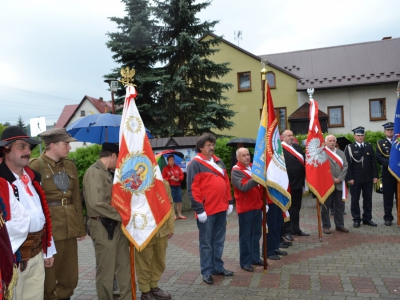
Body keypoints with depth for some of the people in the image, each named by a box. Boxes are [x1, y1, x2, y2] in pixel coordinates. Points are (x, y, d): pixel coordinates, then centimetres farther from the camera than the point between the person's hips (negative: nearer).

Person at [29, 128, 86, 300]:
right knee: (49, 276, 7)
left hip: (69, 227, 6)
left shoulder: (70, 165, 11)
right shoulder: (36, 166, -8)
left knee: (70, 275, 14)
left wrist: (80, 227, 13)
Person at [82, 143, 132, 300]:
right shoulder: (94, 172, -17)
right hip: (103, 227, -9)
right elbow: (97, 203, -27)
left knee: (124, 265, 15)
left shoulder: (107, 172, 13)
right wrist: (121, 216, -18)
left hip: (116, 225, 9)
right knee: (106, 271, 6)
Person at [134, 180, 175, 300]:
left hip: (162, 230, 5)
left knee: (160, 261, 17)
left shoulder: (164, 183, 4)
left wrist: (170, 227, 8)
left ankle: (154, 287, 35)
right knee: (144, 263, 8)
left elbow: (170, 205, 9)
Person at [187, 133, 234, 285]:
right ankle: (207, 272, 15)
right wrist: (199, 209, -17)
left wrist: (229, 202, 12)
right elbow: (193, 189, -14)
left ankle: (218, 267, 28)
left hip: (221, 209, 7)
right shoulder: (195, 164, -8)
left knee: (219, 241, 16)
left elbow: (226, 183, 17)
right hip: (206, 211, -7)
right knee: (206, 242, 4)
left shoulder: (219, 162, 14)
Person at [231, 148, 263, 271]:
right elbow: (243, 187, -26)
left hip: (257, 206, 7)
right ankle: (245, 262, 10)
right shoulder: (236, 171, -11)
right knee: (245, 236, 1)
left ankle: (255, 258, 27)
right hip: (245, 208, -7)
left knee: (256, 234, 14)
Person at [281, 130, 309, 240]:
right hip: (287, 183, -7)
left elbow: (303, 161, 16)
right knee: (287, 208, 4)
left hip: (298, 182, 7)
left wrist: (304, 178, 9)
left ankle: (296, 229, 28)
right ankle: (287, 231, 14)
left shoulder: (297, 147, 11)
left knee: (296, 208, 17)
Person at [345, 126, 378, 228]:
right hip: (355, 179, -3)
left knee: (368, 199, 9)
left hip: (368, 178, 3)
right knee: (355, 199, 4)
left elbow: (373, 162, 7)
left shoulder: (369, 146, 8)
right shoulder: (349, 148, -3)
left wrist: (375, 176, 1)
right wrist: (349, 178, -13)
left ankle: (367, 218, 20)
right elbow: (347, 164, -7)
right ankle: (356, 219, 14)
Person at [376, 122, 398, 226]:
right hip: (387, 174, -1)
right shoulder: (380, 143, 7)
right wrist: (389, 163, -19)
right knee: (388, 197, 3)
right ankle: (388, 218, 11)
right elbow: (379, 158, -4)